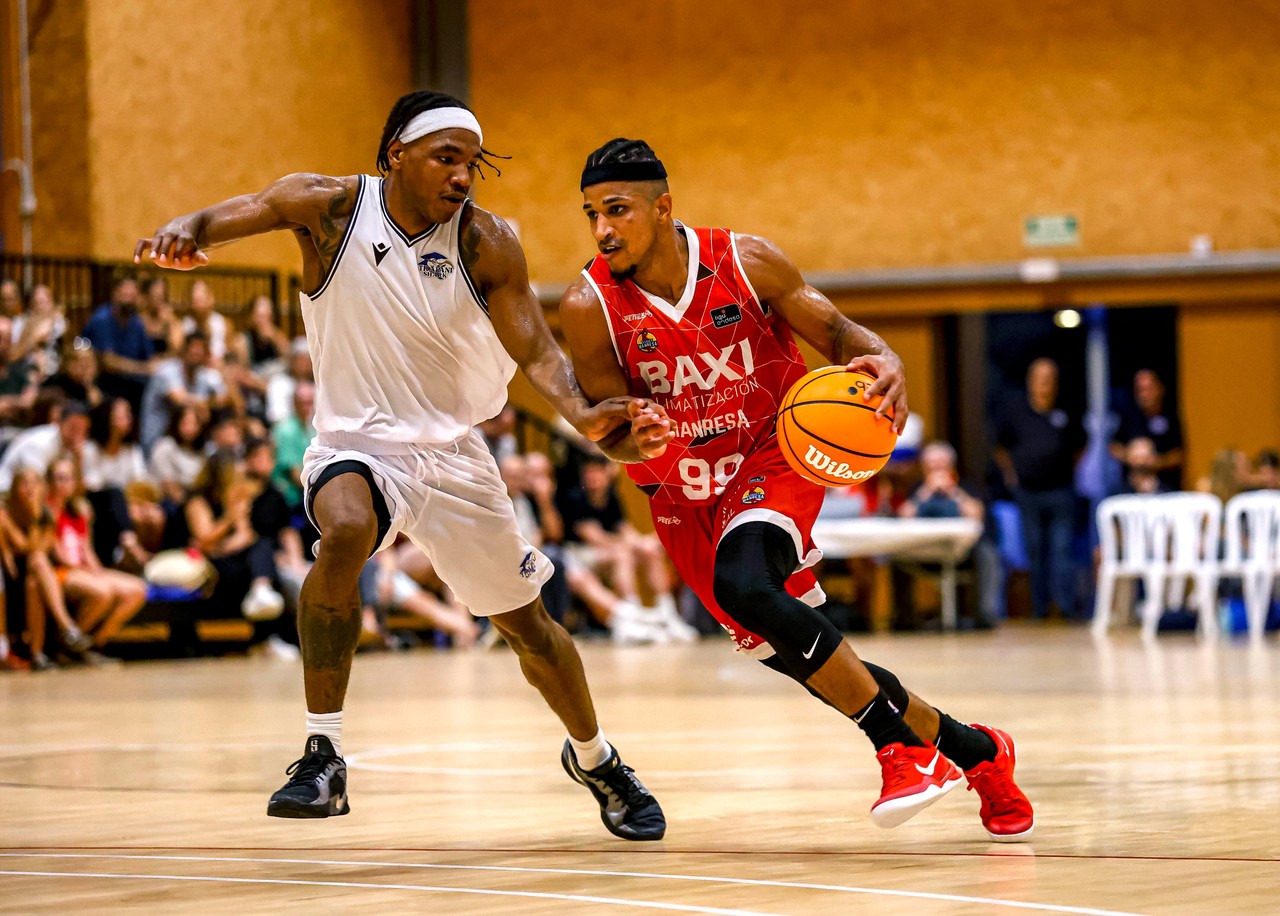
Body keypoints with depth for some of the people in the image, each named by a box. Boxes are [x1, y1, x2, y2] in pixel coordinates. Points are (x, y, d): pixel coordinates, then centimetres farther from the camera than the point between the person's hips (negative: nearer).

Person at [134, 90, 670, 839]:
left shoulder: (488, 244, -9)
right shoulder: (330, 208, -11)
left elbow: (535, 349, -12)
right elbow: (239, 214, -21)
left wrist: (583, 413, -33)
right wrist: (183, 233, -45)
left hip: (453, 449, 2)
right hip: (355, 442, -2)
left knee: (527, 624, 10)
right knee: (345, 531, -36)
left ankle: (594, 759, 40)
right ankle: (322, 757, -28)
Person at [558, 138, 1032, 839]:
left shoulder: (746, 263, -13)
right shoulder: (589, 308, -14)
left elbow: (832, 329, -3)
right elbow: (609, 432, -10)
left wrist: (883, 360, -26)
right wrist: (633, 439, -35)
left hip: (773, 458, -3)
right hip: (685, 496, 3)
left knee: (743, 584, -32)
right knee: (794, 655, 1)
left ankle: (902, 743, -22)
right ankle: (973, 751, 17)